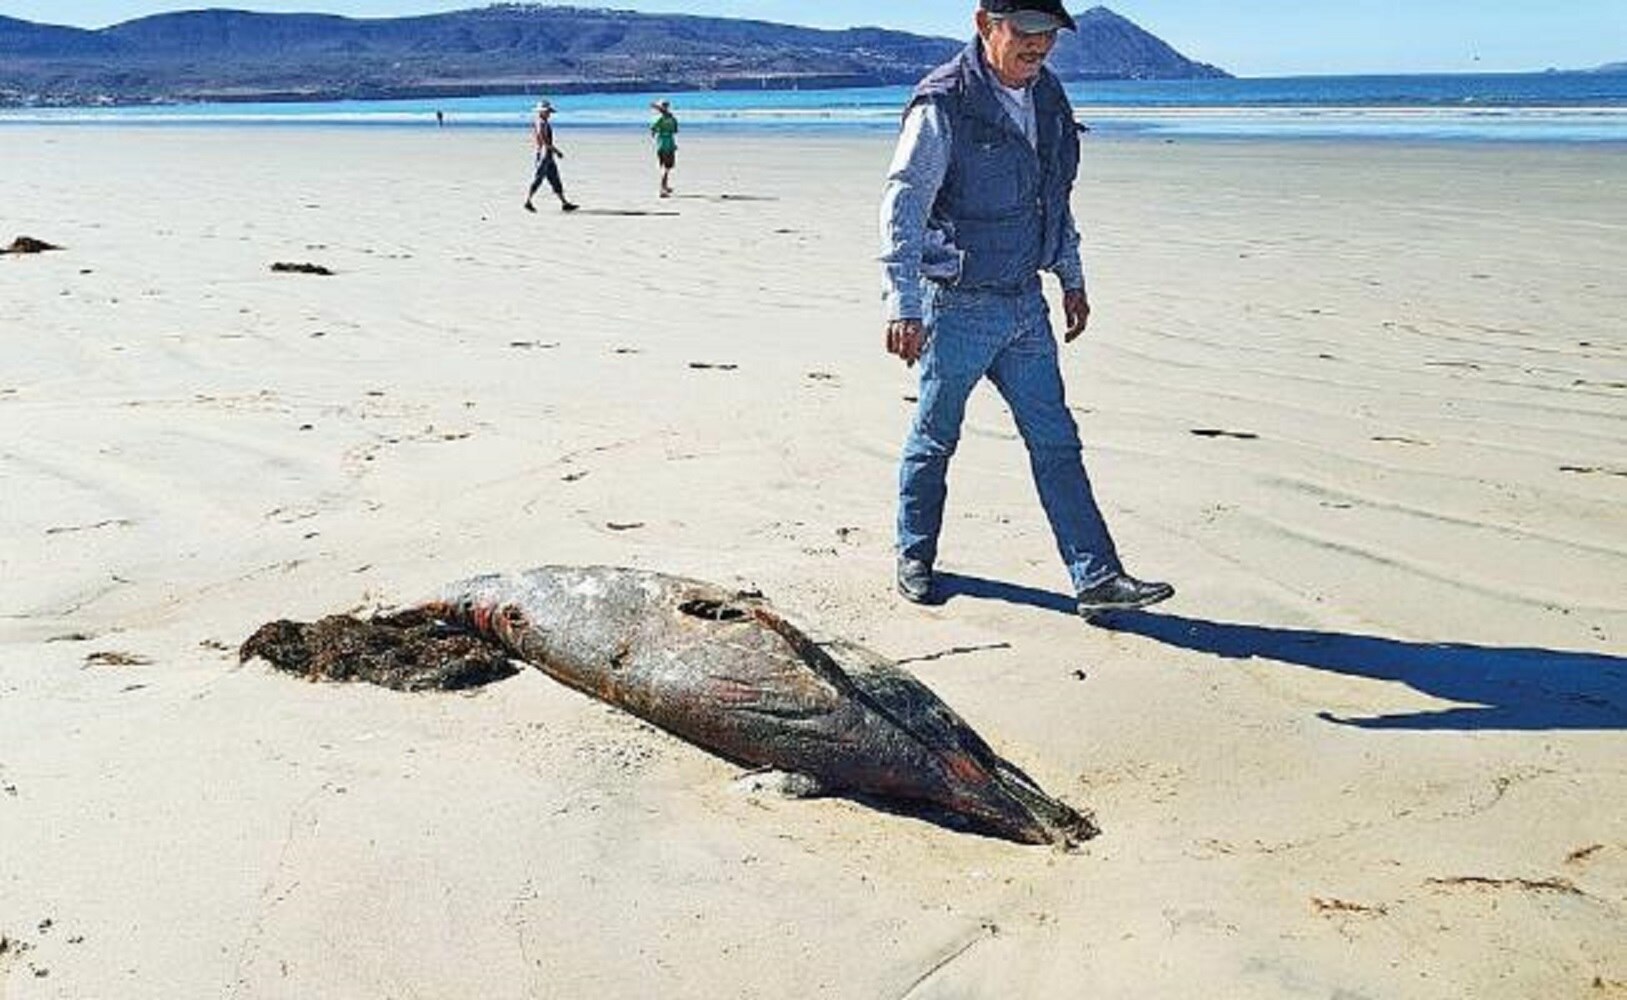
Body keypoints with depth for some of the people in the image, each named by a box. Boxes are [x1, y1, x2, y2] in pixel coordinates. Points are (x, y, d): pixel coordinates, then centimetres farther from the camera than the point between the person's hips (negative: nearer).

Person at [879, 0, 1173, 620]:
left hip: (1025, 303, 6)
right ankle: (915, 557, 29)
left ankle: (1097, 579, 7)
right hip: (958, 306, -6)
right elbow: (903, 204, -19)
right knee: (935, 439, 9)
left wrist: (1072, 278, 21)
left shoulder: (1047, 96, 7)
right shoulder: (943, 104, -16)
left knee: (1055, 441, 5)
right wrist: (904, 303, -26)